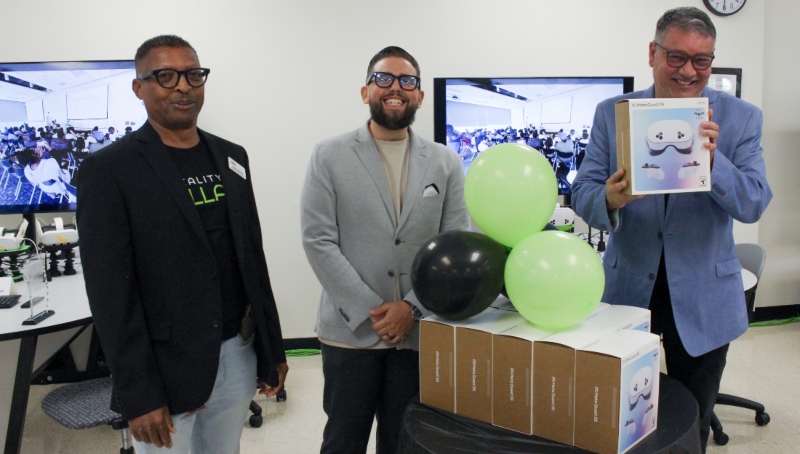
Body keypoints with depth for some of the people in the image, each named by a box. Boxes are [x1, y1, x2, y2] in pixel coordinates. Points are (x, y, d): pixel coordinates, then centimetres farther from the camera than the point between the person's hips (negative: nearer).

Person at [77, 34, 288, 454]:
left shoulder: (231, 158, 8)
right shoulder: (109, 169, -9)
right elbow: (110, 291, -12)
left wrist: (271, 349, 11)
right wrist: (138, 395, -14)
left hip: (238, 356, 5)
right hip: (165, 368, -5)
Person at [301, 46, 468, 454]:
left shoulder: (446, 163, 6)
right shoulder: (329, 156, 0)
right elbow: (318, 242, -6)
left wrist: (413, 308, -9)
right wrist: (369, 311, -11)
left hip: (421, 332, 2)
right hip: (350, 330, -1)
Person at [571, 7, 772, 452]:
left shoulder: (741, 117, -3)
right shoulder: (612, 113, -3)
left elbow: (754, 204, -11)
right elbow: (582, 195, -6)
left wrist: (713, 159, -29)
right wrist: (610, 200, -29)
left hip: (703, 297, 0)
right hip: (628, 287, 0)